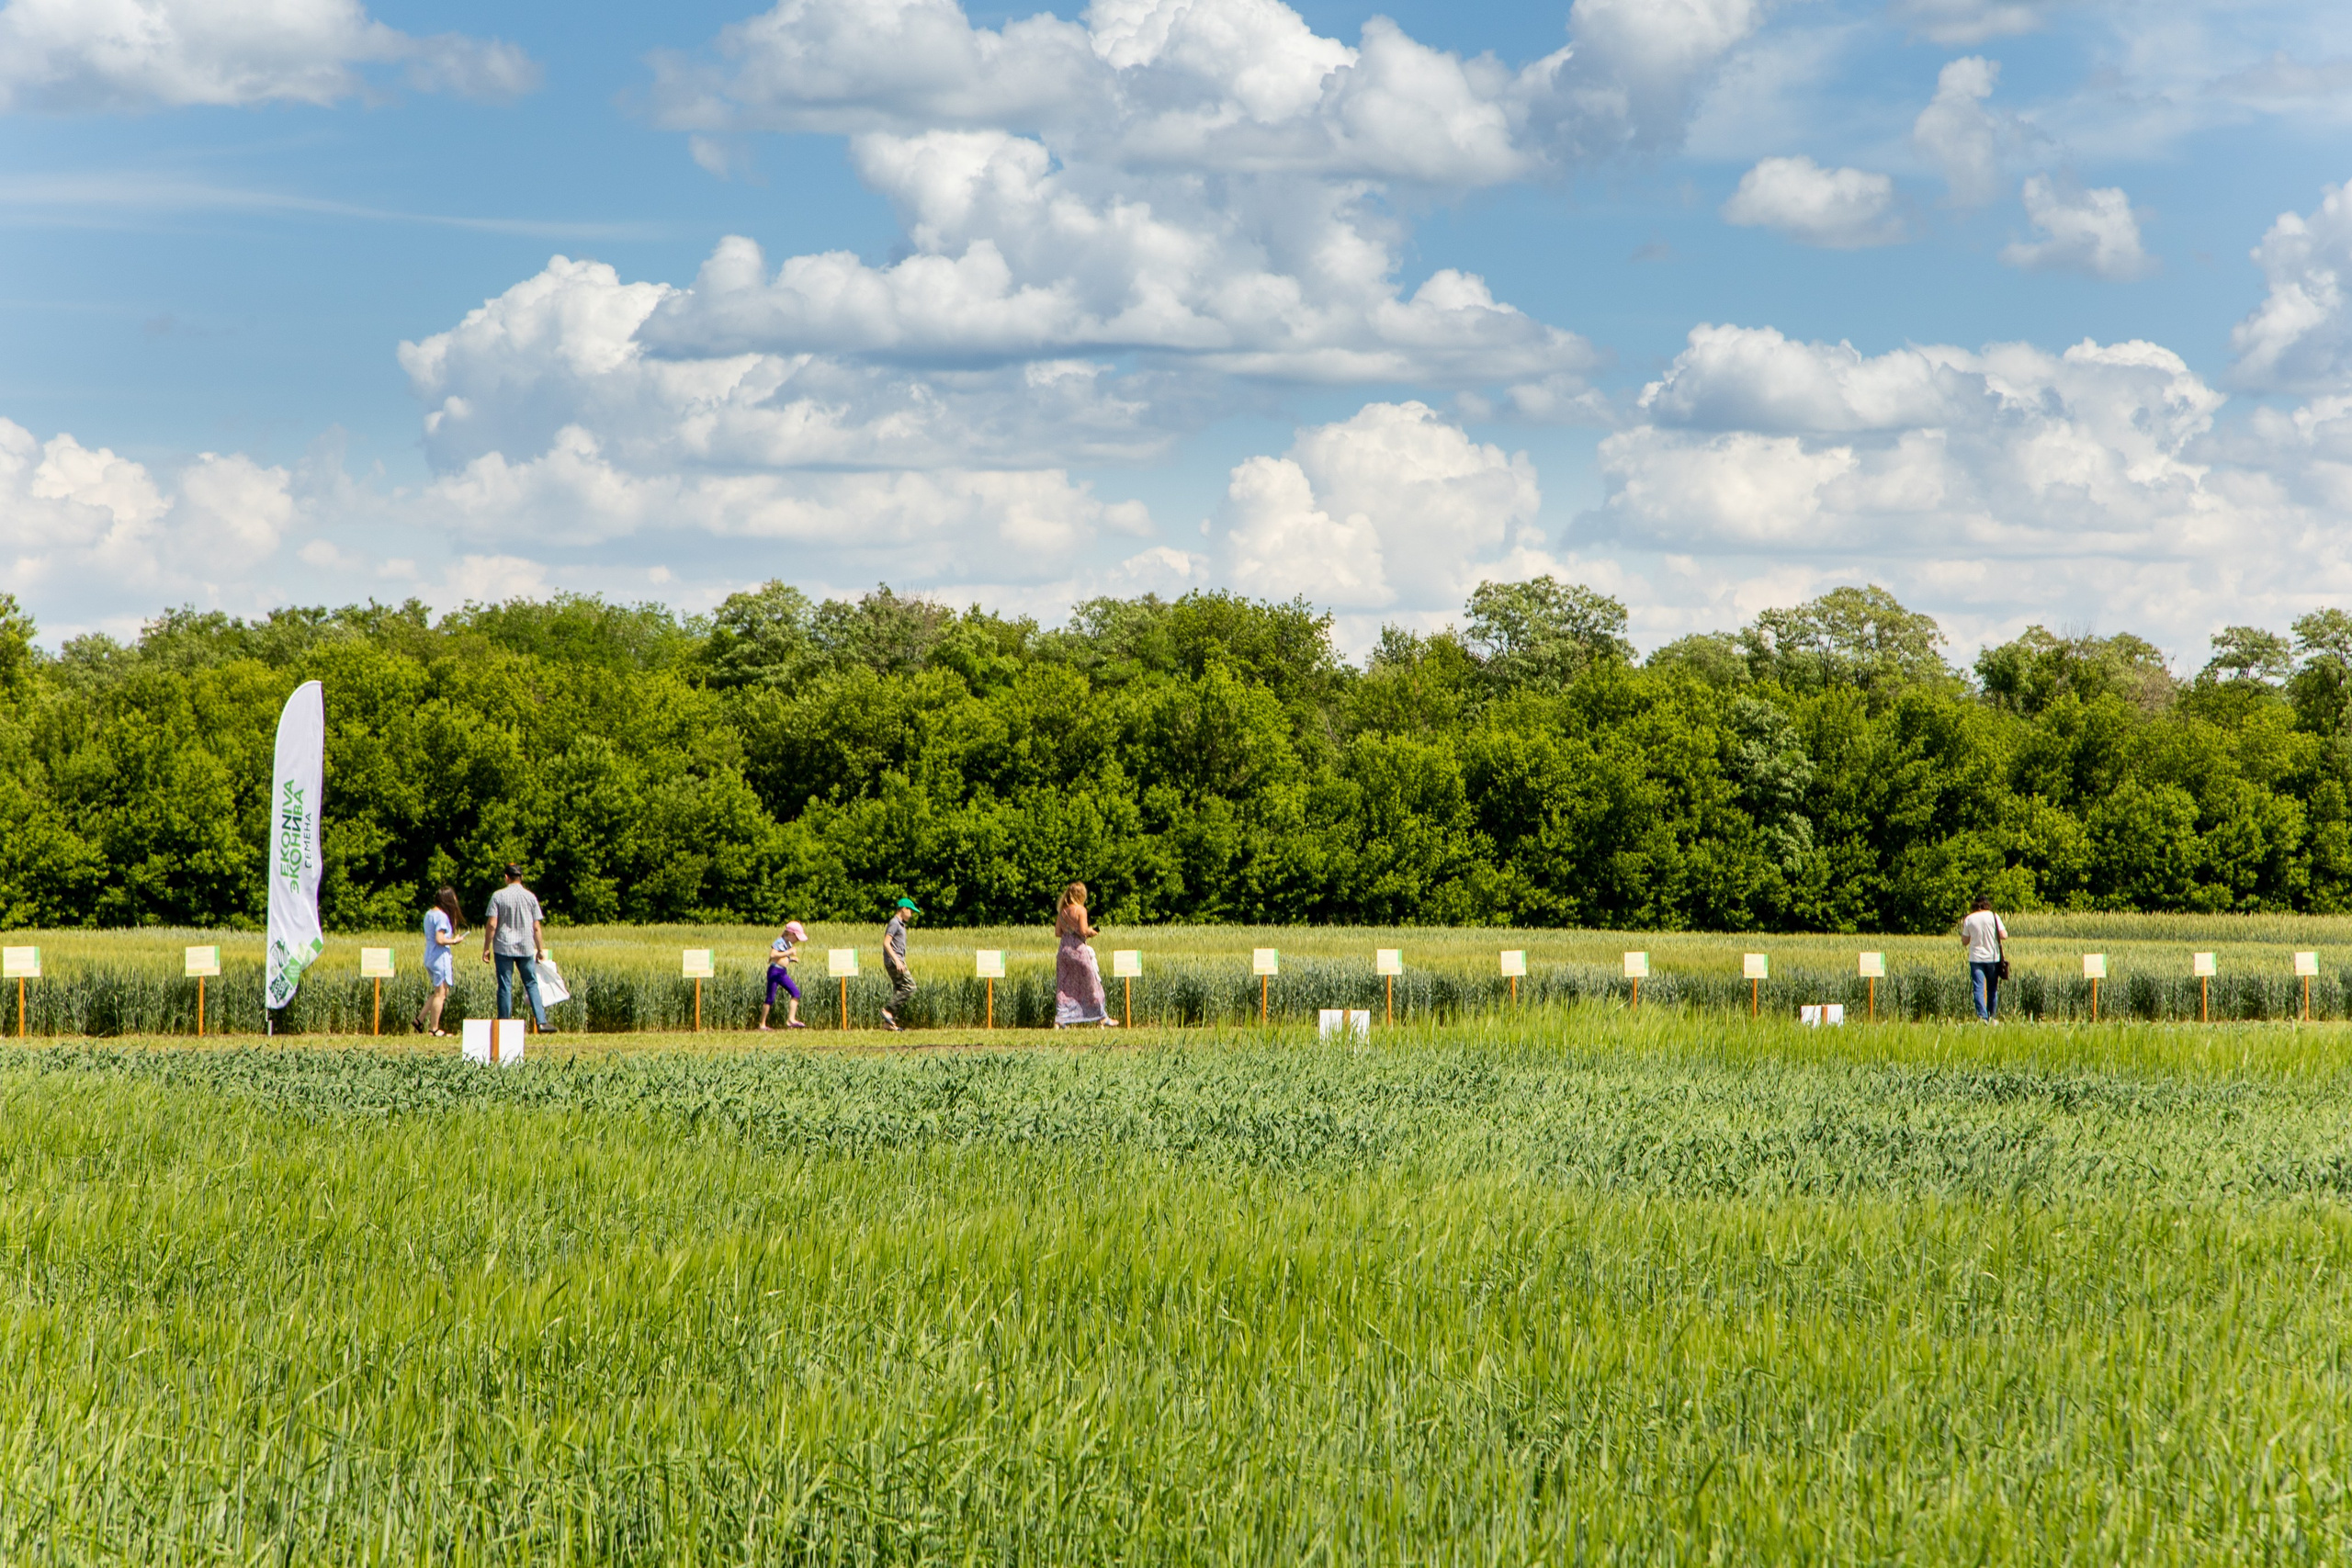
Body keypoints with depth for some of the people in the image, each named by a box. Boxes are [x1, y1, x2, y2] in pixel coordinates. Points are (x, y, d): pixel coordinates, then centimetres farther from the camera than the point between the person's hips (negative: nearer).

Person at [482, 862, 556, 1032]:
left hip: (503, 947, -1)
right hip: (526, 948, 2)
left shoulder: (498, 896, -3)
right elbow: (536, 927, 3)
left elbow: (492, 924, -7)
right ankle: (541, 1022, -1)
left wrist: (486, 948, -1)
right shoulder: (530, 897, 2)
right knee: (531, 984, 8)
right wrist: (540, 949, 12)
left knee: (505, 987, 1)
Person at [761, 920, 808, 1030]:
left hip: (783, 973, 9)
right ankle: (762, 1024, 1)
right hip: (775, 971, -9)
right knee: (770, 998, -5)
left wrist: (792, 957, 6)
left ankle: (791, 1019, -4)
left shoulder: (789, 944, 13)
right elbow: (773, 955, -27)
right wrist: (788, 952, -24)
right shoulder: (779, 942, -13)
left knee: (796, 993, -2)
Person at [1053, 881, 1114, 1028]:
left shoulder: (1062, 911, 7)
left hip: (1064, 949, 5)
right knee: (1091, 984, 6)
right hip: (1078, 948, -5)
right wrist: (1091, 931, 2)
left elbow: (1057, 932, 7)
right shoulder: (1080, 910, -11)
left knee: (1064, 986, 8)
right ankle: (1102, 1017, 14)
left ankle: (1060, 1018, 0)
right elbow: (1083, 930, -17)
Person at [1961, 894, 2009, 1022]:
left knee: (1979, 988, -4)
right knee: (1992, 988, 13)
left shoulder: (1969, 919, 0)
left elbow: (1964, 942, 5)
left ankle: (1982, 1016, -19)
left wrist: (1962, 930, 21)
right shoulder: (1993, 916, -4)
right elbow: (2003, 936, -8)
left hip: (1976, 958, 0)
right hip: (1992, 958, 0)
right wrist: (2005, 932, 14)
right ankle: (1992, 1016, 16)